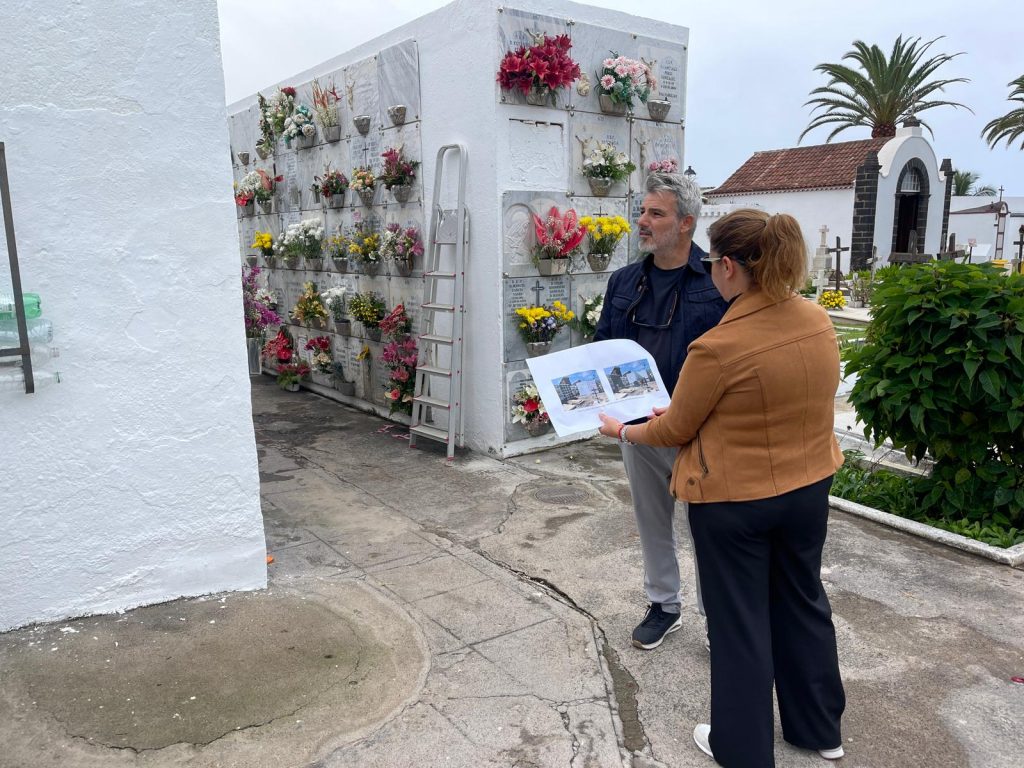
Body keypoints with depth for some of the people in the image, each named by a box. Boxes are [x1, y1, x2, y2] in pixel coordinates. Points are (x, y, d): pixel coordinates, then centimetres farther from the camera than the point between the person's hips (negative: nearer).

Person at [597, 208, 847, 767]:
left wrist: (623, 431, 6)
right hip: (808, 489, 7)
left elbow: (675, 431, -13)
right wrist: (693, 406, 14)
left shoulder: (718, 347, -26)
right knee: (803, 604, 24)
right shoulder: (819, 322, -6)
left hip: (735, 500, -6)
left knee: (739, 622, 12)